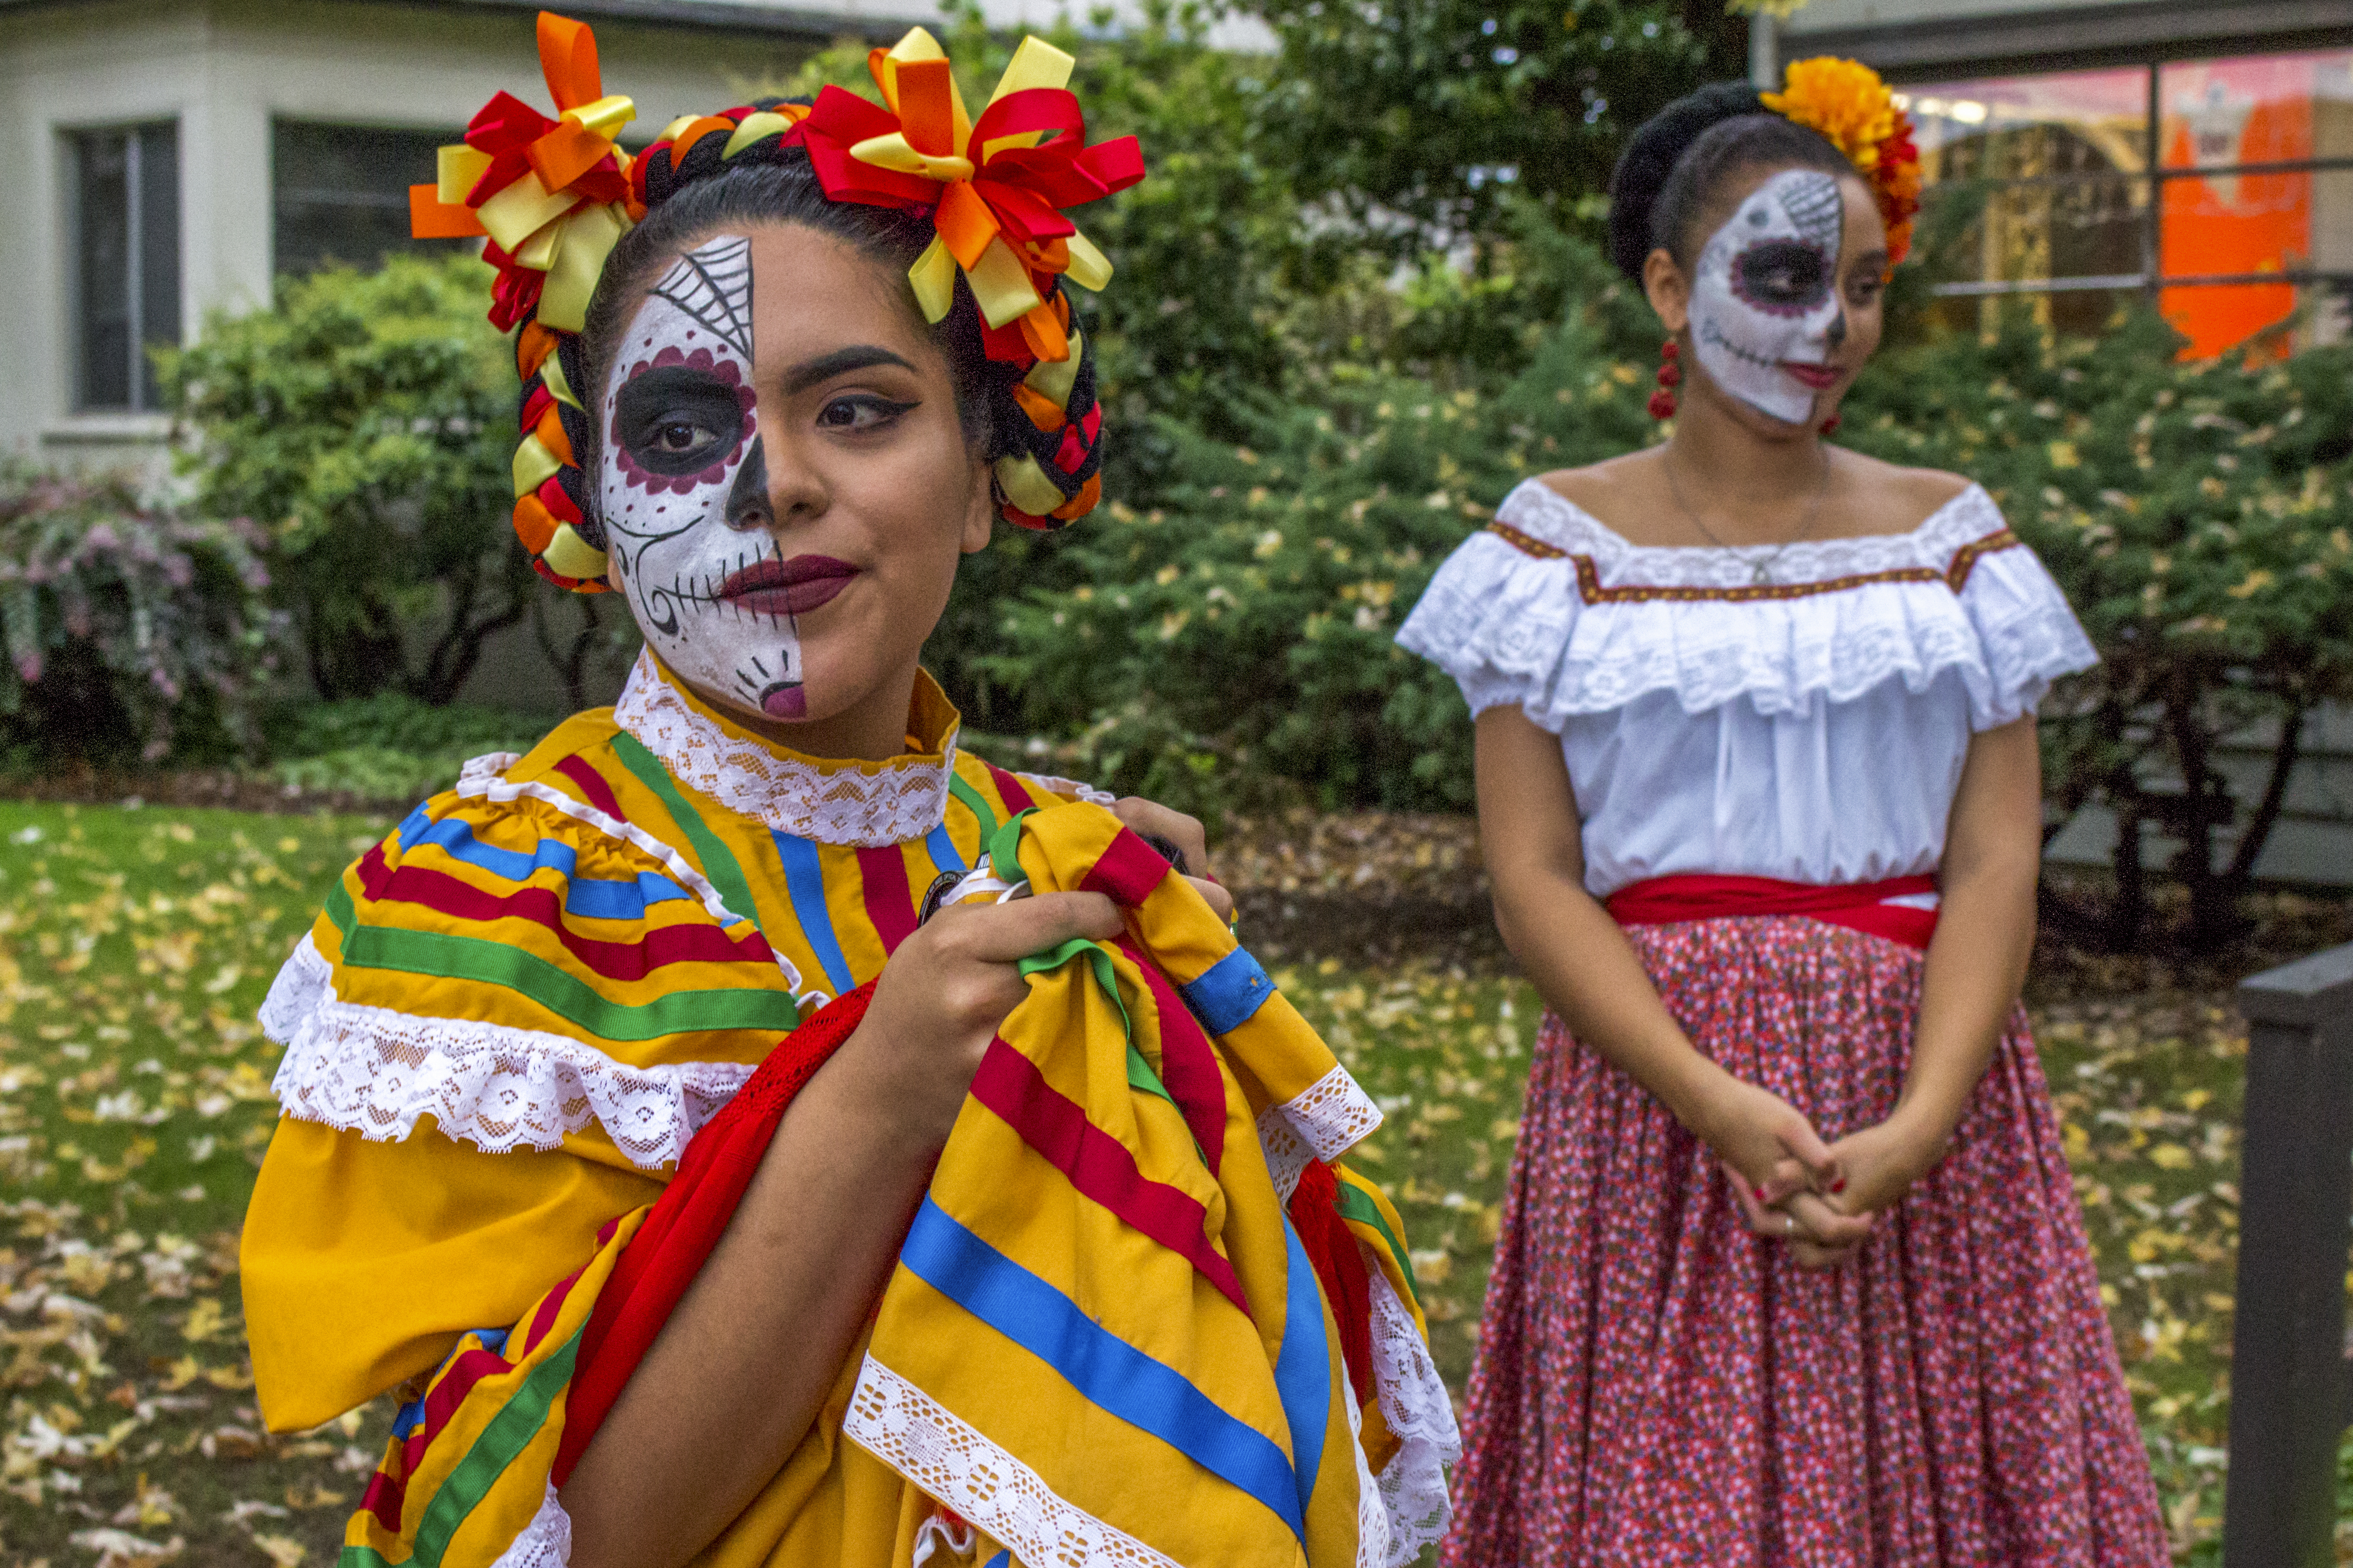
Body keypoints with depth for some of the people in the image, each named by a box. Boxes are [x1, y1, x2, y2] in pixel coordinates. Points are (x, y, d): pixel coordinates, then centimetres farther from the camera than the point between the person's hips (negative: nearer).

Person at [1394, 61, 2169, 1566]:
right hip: (1650, 1088, -1)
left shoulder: (1950, 536, 6)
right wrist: (1719, 1105, -18)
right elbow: (1533, 877, -5)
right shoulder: (1563, 540, 2)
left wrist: (1917, 1127, -16)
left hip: (1922, 1093, 2)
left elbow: (1997, 860, -1)